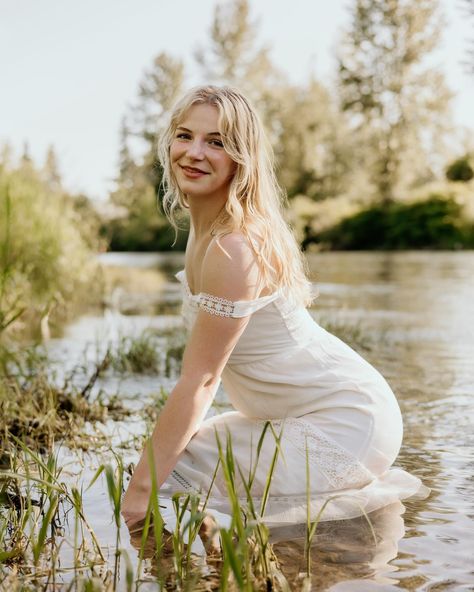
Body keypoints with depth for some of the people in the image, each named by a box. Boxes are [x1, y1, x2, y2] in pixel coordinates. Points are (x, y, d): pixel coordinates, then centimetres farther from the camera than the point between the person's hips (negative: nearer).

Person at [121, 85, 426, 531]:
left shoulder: (234, 247, -25)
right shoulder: (206, 230, 5)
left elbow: (199, 380, -24)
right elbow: (207, 369, 9)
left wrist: (141, 488, -19)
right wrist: (175, 434, 2)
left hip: (343, 424, -9)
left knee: (171, 478, -12)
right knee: (182, 453, 13)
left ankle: (355, 499, 1)